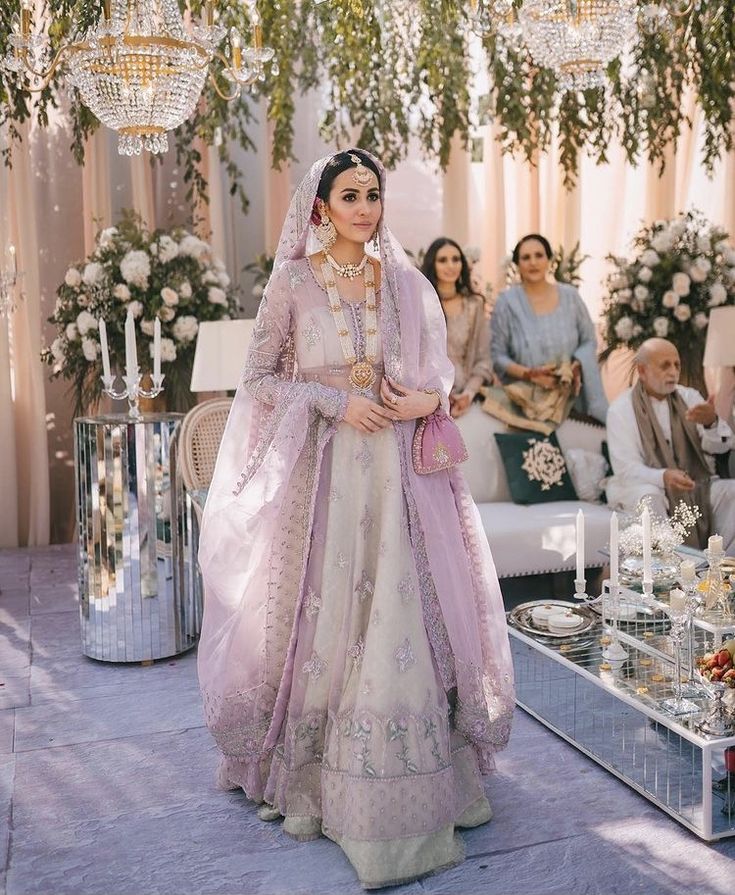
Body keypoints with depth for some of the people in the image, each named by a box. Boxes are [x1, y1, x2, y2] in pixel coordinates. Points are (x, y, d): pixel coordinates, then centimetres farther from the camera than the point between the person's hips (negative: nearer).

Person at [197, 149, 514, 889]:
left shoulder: (404, 283, 9)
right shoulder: (293, 282, 1)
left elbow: (439, 370, 15)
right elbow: (259, 378, -1)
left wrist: (426, 398, -8)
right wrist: (334, 399, -13)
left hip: (395, 468, 3)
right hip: (322, 468, -2)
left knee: (403, 616, 2)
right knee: (327, 616, 0)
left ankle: (407, 783, 15)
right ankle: (316, 776, 18)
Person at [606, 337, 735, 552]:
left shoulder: (689, 397, 5)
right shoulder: (621, 409, -9)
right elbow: (626, 469, -18)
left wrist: (712, 422, -29)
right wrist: (663, 477, -39)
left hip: (694, 486, 5)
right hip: (642, 486, -5)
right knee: (649, 496, -36)